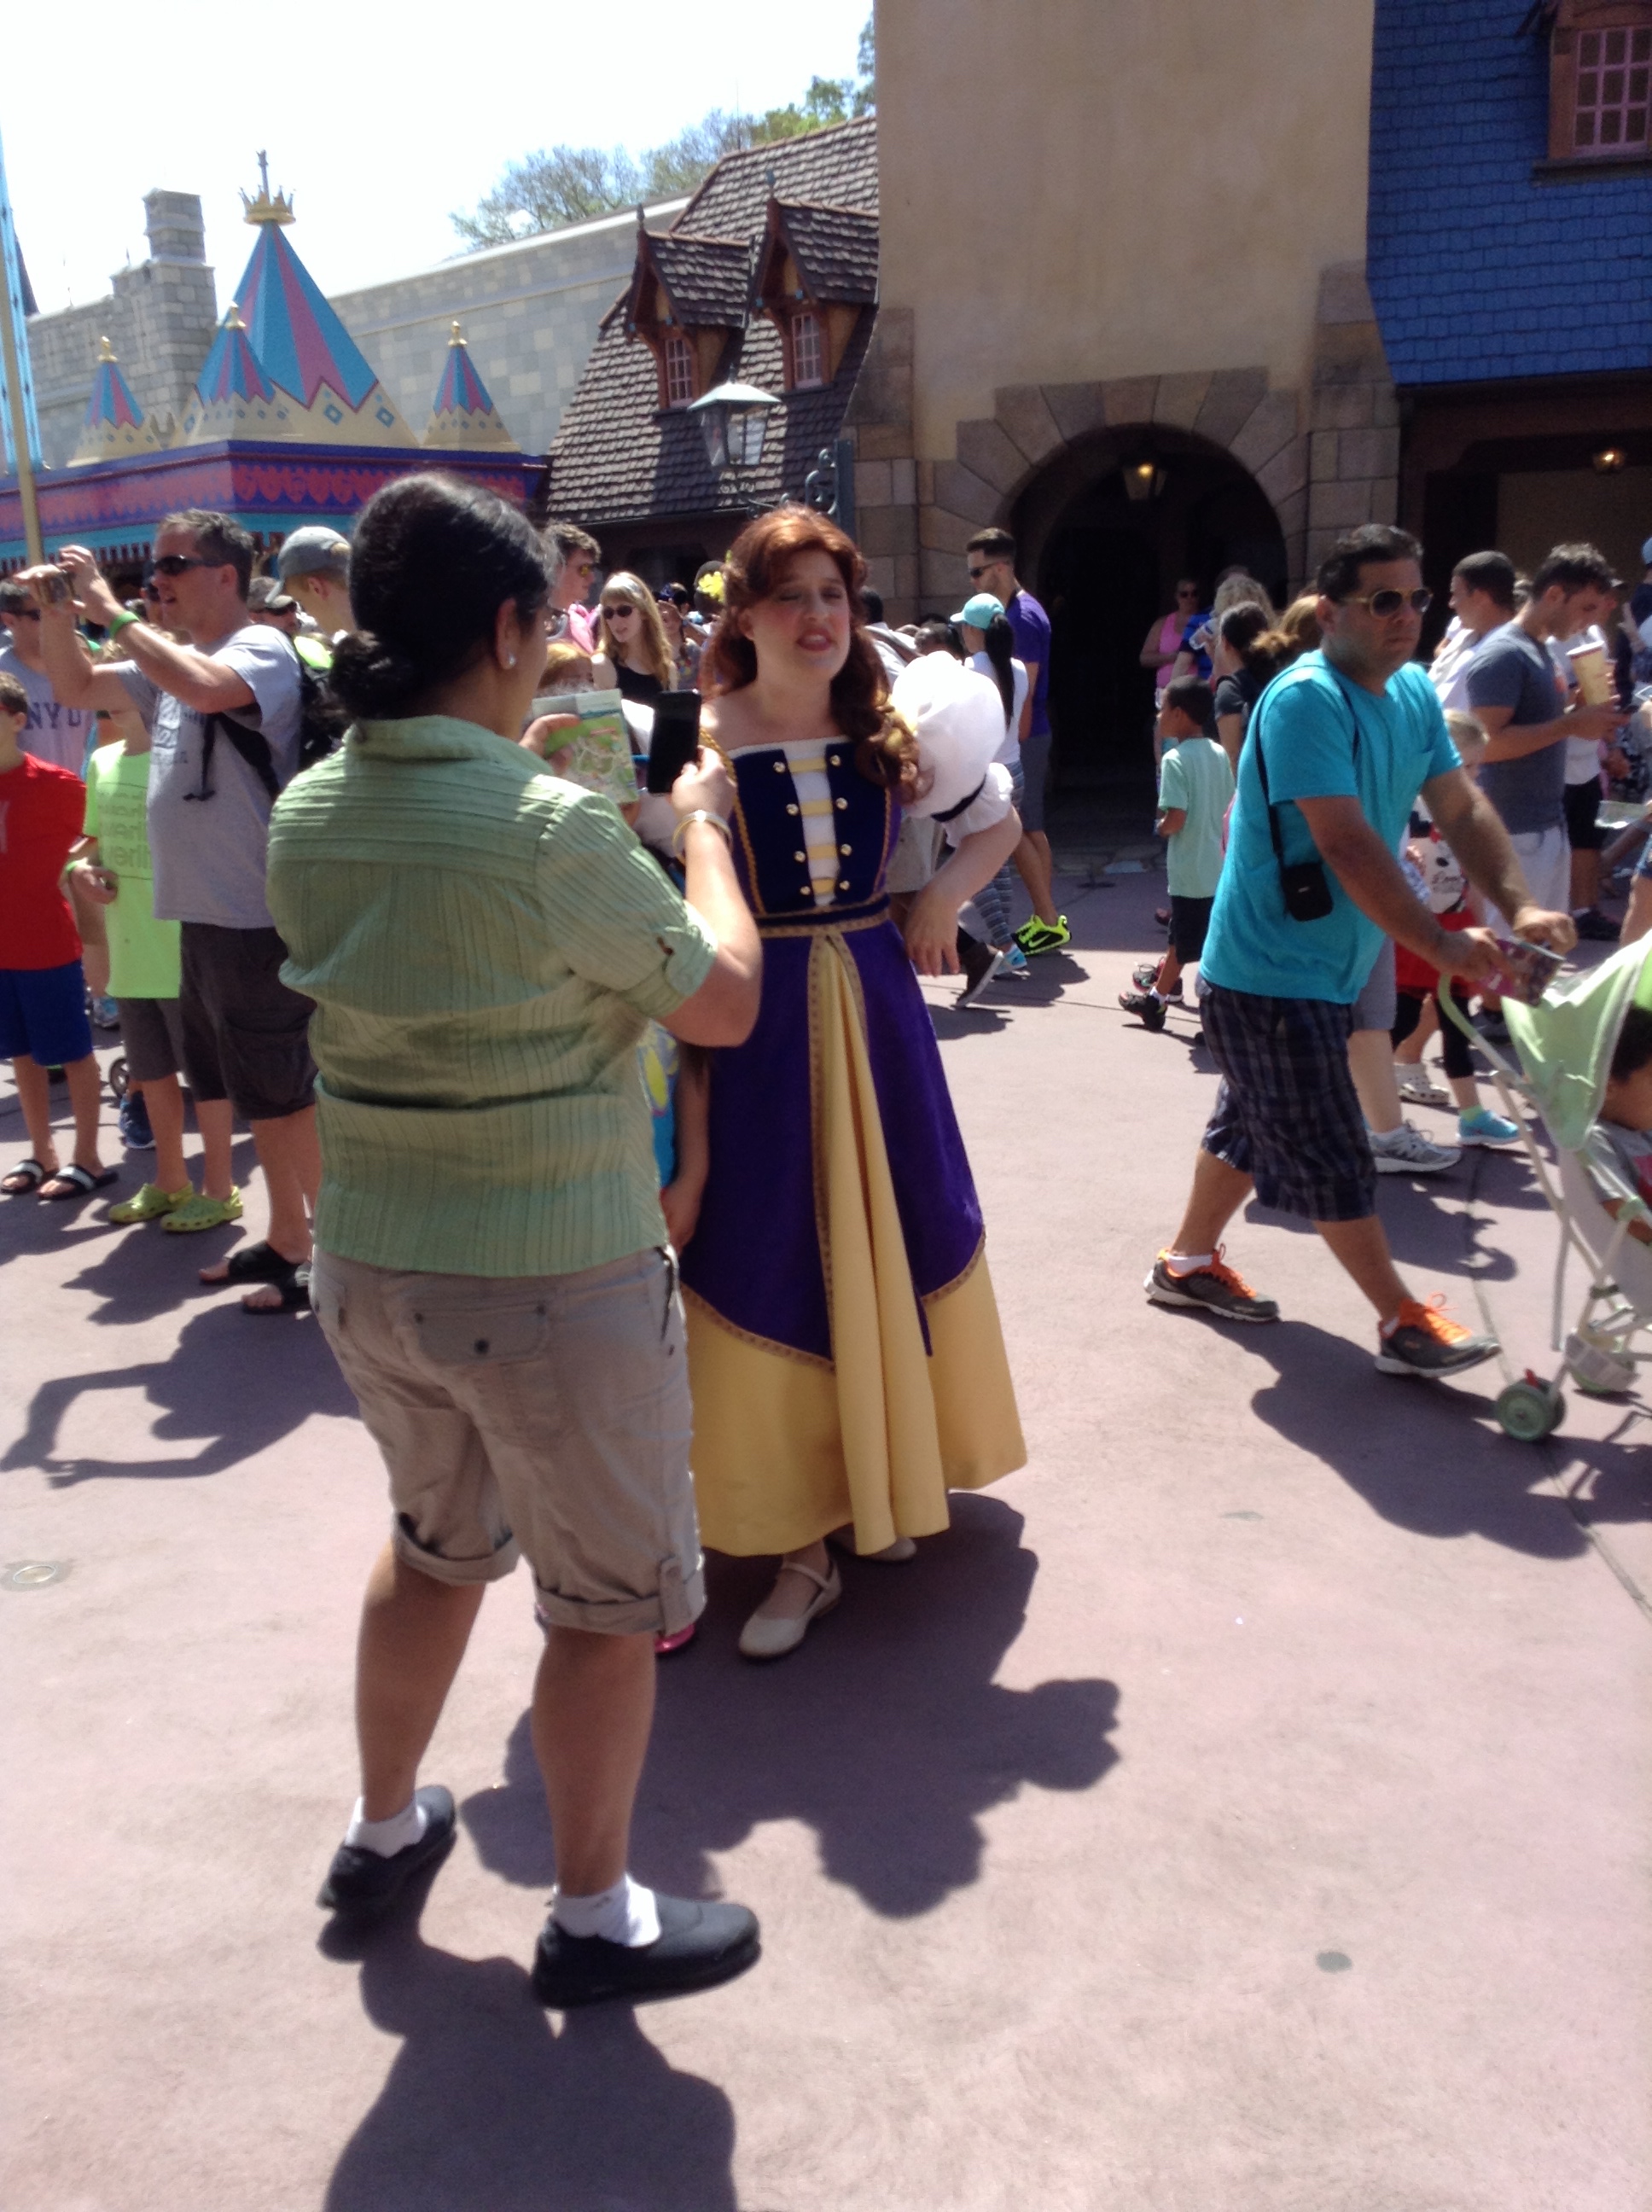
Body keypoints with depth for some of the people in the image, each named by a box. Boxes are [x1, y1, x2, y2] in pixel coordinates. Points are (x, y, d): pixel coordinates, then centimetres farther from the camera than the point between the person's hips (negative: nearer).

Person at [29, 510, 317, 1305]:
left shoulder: (263, 650, -11)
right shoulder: (172, 658, 14)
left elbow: (203, 688, -31)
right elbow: (76, 687, 23)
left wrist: (112, 611, -21)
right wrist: (56, 614, 6)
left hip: (257, 920, -9)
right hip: (205, 918, 9)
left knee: (288, 1098, -2)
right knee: (257, 1096, 16)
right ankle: (286, 1240, 28)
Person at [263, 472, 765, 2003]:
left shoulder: (308, 816, -1)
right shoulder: (552, 830, -22)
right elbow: (724, 1003, -9)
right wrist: (702, 822, 5)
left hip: (367, 1267, 7)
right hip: (554, 1286, -7)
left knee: (436, 1544, 29)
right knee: (611, 1601, 14)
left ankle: (383, 1830, 46)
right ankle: (595, 1919, 31)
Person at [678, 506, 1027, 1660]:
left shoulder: (894, 730, 1)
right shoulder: (695, 741, -9)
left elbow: (997, 821, 15)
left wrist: (939, 904, 3)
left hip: (877, 1008, 4)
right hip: (755, 1024, -4)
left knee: (895, 1237, 15)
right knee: (776, 1269, 2)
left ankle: (891, 1474, 39)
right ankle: (802, 1541, 16)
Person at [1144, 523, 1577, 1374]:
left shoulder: (1415, 693, 7)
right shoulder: (1306, 699, -21)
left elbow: (1461, 808, 5)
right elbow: (1348, 844, -28)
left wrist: (1519, 906, -9)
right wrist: (1439, 944, -28)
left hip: (1324, 965, 9)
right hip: (1271, 973, -9)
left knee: (1252, 1125, 20)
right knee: (1331, 1155, 0)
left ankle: (1188, 1262, 37)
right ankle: (1403, 1323, 11)